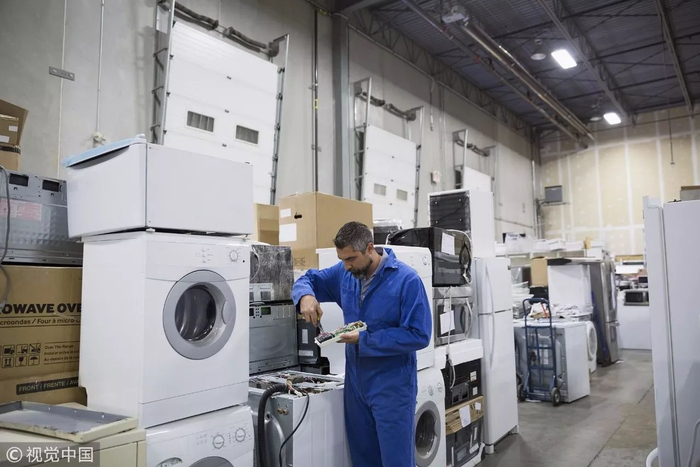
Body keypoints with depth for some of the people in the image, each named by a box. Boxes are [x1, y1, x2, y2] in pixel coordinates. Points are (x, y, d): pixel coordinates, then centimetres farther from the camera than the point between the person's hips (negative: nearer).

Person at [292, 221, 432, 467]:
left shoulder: (407, 280, -18)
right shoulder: (345, 273, 0)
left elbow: (419, 335, -19)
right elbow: (309, 279, 12)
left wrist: (364, 339, -22)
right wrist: (305, 295, -13)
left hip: (392, 386, -6)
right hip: (355, 382, 6)